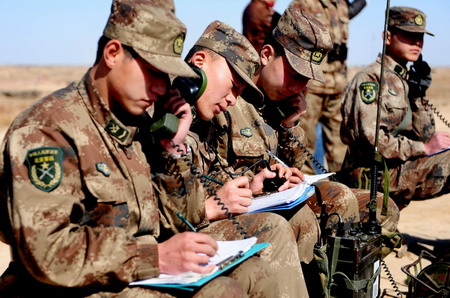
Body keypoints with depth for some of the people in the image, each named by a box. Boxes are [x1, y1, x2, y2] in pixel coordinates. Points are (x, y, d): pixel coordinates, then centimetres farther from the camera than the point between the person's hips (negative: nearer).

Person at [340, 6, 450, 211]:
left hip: (399, 169, 9)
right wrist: (425, 148, -16)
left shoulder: (406, 80, 16)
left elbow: (425, 137, 11)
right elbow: (371, 140, -21)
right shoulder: (370, 78, -10)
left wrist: (419, 95, 0)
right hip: (372, 174, -9)